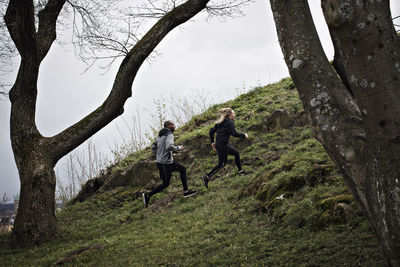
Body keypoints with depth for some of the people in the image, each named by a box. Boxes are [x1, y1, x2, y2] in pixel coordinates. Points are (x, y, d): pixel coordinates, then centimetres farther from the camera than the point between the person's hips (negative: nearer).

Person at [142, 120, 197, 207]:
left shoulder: (160, 136, 12)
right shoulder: (169, 135, -16)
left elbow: (153, 147, 14)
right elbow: (169, 147, -33)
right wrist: (179, 148, -15)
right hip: (165, 163, -9)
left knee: (182, 169, 15)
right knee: (166, 184, 3)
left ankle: (186, 191, 17)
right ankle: (147, 195, 5)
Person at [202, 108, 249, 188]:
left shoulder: (221, 122, 12)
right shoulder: (229, 122, -13)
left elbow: (212, 131, 11)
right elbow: (234, 133, -20)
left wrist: (212, 142, 17)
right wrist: (244, 135, -6)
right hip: (222, 146, -9)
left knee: (236, 153, 19)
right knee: (222, 164, 0)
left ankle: (241, 171, 27)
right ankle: (207, 177, 2)